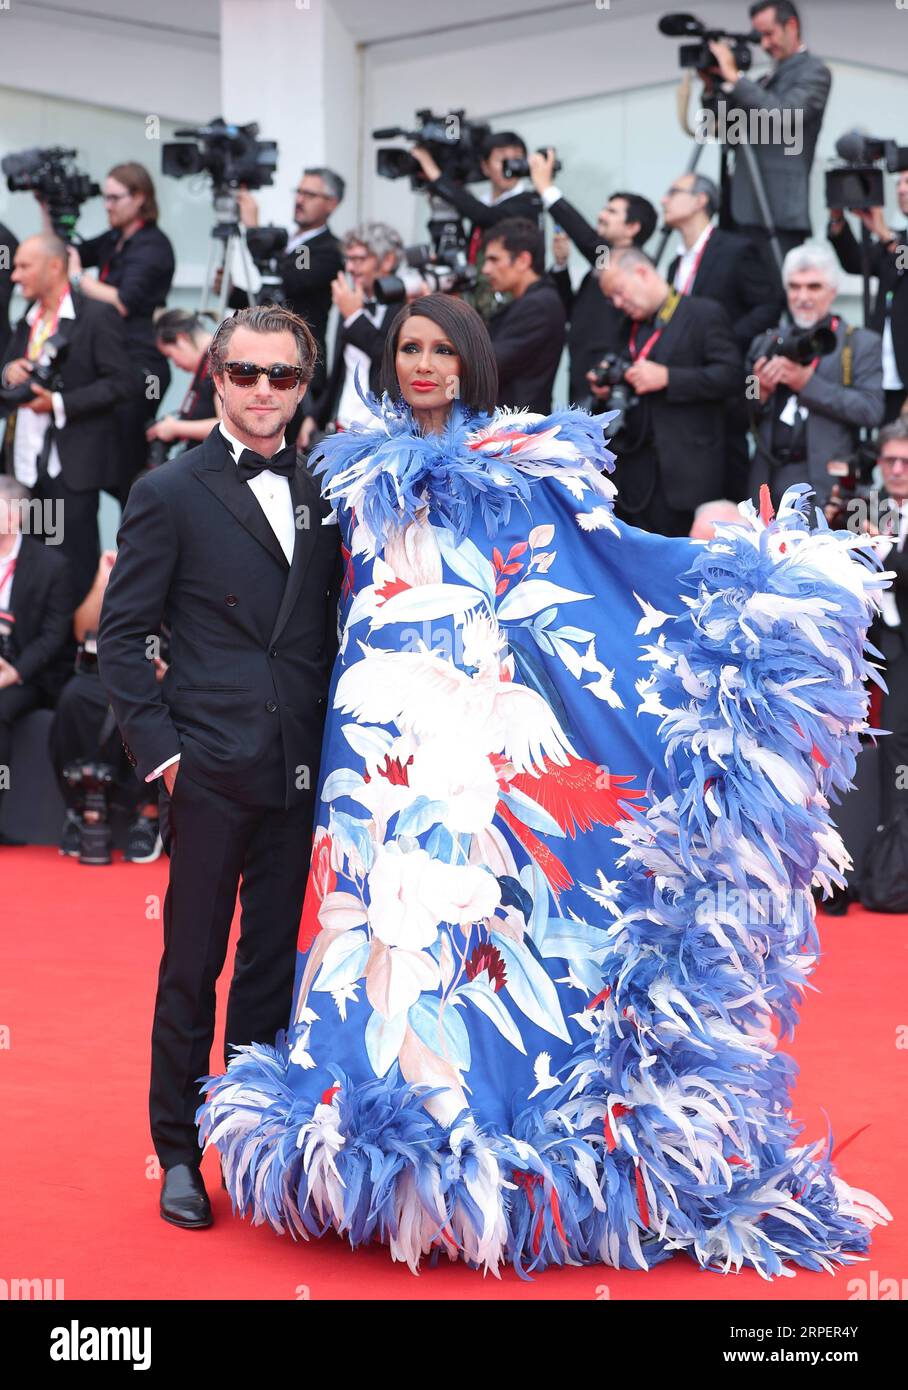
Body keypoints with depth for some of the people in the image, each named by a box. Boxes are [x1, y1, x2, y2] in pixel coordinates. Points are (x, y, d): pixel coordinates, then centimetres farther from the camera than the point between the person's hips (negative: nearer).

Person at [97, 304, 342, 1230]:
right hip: (211, 768, -4)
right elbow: (121, 634, -3)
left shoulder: (321, 494, 11)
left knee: (275, 963, 12)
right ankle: (179, 1153, 17)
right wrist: (157, 747, -10)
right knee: (191, 966, 4)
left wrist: (332, 741, 5)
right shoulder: (170, 494, -2)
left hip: (301, 771, 4)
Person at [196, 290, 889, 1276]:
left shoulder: (527, 466, 5)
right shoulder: (365, 470, 15)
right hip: (387, 728, 3)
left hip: (486, 724, -3)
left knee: (480, 902, -8)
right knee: (388, 893, -1)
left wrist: (752, 567, -10)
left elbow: (614, 548, -1)